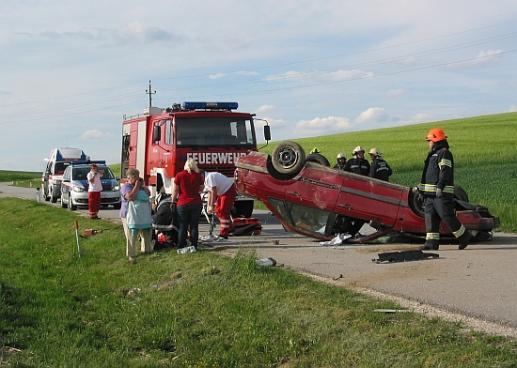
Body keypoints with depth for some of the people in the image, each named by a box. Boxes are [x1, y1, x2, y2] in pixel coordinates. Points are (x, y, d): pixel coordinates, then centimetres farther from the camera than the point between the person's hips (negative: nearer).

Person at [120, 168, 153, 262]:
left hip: (143, 216, 8)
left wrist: (142, 185, -2)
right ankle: (131, 256, -1)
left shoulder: (140, 186, 15)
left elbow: (148, 194, 11)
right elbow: (130, 196, -25)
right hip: (130, 216, -8)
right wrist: (137, 186, -17)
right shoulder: (126, 187, -9)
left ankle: (146, 249, 37)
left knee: (146, 233, 18)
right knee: (131, 237, -8)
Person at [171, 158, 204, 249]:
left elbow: (175, 191, -1)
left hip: (182, 204, -1)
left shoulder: (179, 175, -4)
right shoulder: (198, 176, 0)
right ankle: (194, 246, 6)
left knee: (183, 226, 7)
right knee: (194, 226, 6)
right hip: (196, 203, 1)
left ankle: (181, 246, 6)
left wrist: (173, 200, 13)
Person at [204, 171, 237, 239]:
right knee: (218, 210, 10)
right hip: (222, 192, 10)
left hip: (229, 190, -10)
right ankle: (228, 228, 21)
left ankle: (223, 234, -13)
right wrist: (208, 205, 6)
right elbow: (210, 193, 12)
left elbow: (214, 192, -25)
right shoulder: (206, 179, 8)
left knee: (223, 211, -14)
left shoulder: (209, 177, -24)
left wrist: (211, 206, -22)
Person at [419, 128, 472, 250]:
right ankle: (431, 242, 2)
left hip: (442, 194, -10)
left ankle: (464, 237, 6)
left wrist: (440, 187, -27)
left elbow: (445, 172, -19)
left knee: (447, 216, -8)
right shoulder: (433, 154, 22)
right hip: (430, 194, 10)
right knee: (430, 217, 3)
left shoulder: (444, 153, -9)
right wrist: (422, 188, 24)